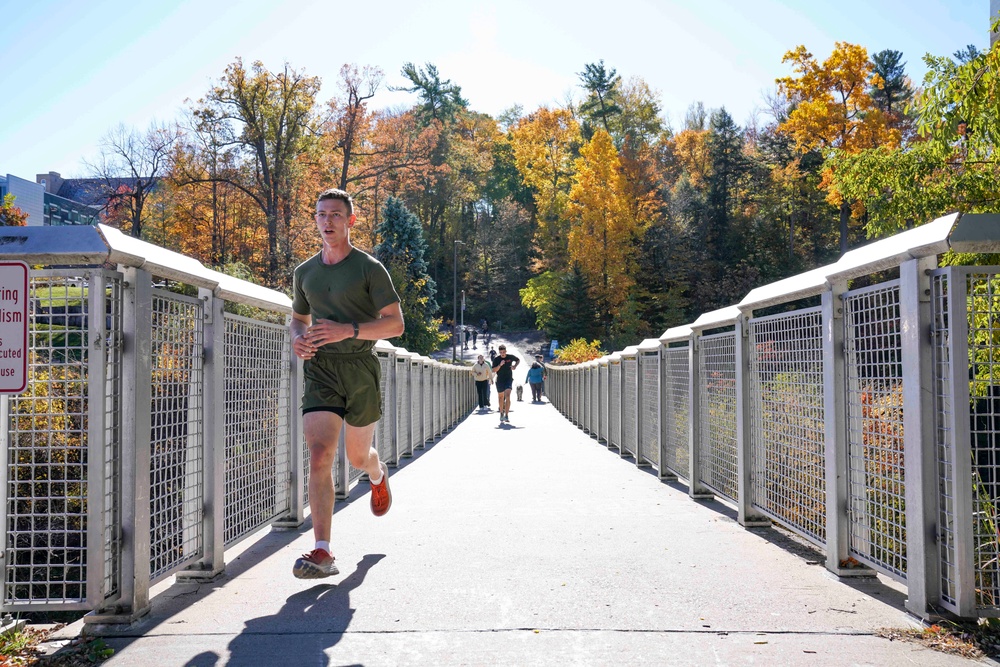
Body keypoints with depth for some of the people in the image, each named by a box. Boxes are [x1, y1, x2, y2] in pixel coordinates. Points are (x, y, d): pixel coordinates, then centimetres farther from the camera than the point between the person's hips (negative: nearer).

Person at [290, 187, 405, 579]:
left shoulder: (370, 268, -3)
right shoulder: (304, 273, 11)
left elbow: (395, 324, -8)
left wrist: (349, 330, -22)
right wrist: (298, 338, 2)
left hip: (360, 369, -2)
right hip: (320, 371, 2)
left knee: (357, 456, 13)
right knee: (319, 457, -14)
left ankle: (378, 475, 52)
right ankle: (323, 553, -13)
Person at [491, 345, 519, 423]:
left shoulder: (510, 357, -3)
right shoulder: (496, 359, -6)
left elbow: (518, 360, 17)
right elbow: (494, 370, -11)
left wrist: (515, 366, -2)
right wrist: (500, 365, -25)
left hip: (509, 379, -1)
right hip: (500, 380, 1)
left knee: (507, 396, -17)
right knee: (501, 397, 12)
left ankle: (506, 415, -19)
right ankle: (501, 413, 33)